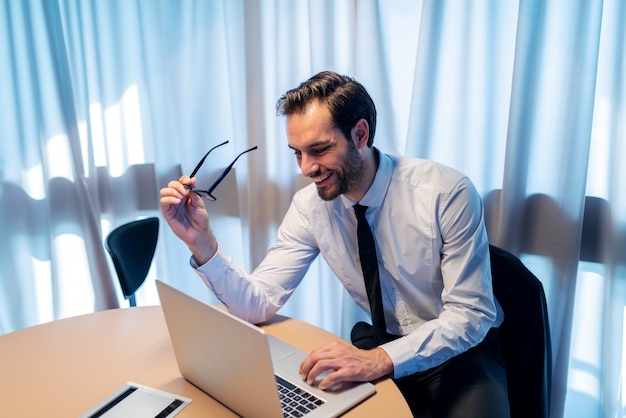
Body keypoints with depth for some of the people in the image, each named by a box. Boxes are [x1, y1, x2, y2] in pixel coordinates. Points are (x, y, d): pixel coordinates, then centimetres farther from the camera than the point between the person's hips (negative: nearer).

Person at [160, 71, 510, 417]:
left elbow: (471, 314, -20)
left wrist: (382, 360, -35)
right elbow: (260, 304, -10)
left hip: (461, 350, -2)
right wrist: (202, 242, -25)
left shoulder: (447, 193, -20)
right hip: (380, 344, 3)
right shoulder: (310, 206, -9)